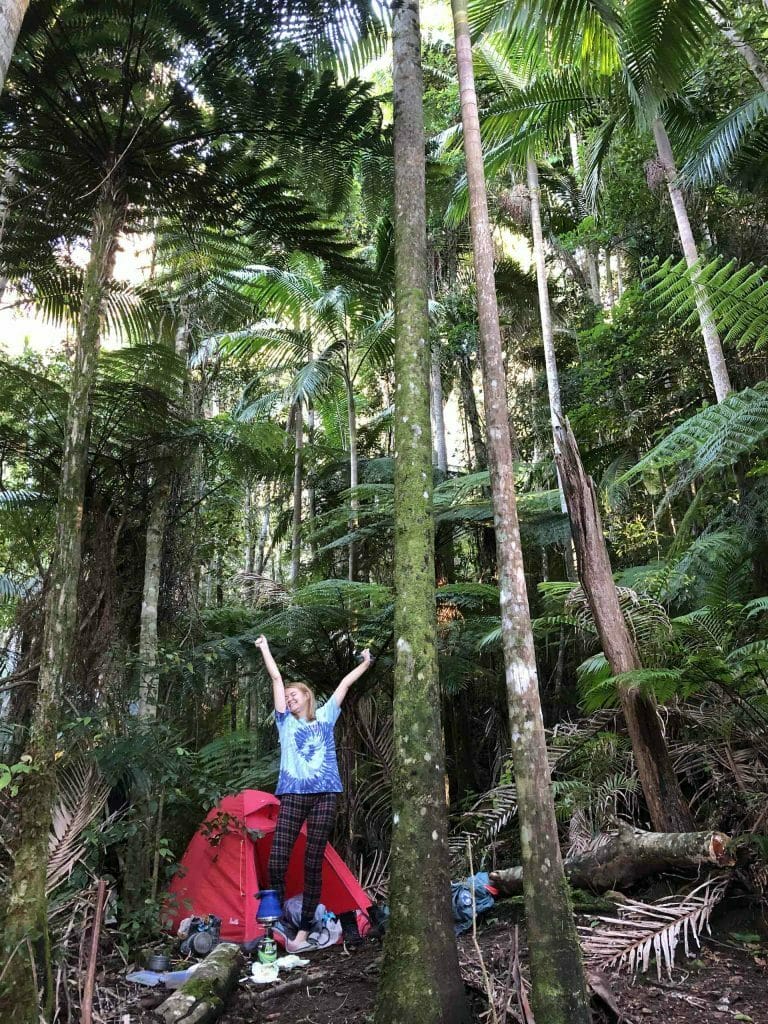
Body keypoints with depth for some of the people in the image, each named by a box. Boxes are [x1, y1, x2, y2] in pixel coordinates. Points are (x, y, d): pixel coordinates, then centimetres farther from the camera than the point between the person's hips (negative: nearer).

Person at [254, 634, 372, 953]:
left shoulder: (325, 717, 16)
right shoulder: (286, 721, 14)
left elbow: (344, 684, 20)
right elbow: (276, 678, 14)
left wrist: (365, 664, 26)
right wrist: (265, 649, 13)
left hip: (324, 794, 0)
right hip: (293, 795, 0)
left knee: (313, 864, 1)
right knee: (276, 862, -9)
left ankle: (303, 932, 7)